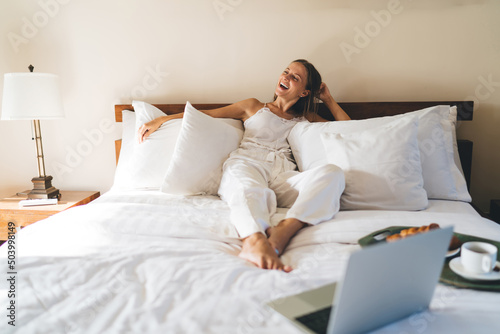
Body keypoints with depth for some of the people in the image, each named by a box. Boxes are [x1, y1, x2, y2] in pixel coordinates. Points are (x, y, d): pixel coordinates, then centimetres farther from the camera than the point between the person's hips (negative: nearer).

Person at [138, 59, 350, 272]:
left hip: (282, 176, 2)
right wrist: (160, 120, 18)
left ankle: (284, 230, -53)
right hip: (246, 166, -1)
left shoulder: (306, 119, 33)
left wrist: (328, 98, 33)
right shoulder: (254, 107, 28)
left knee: (333, 173, -31)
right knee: (249, 191, -41)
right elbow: (205, 114, 25)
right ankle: (255, 241, -71)